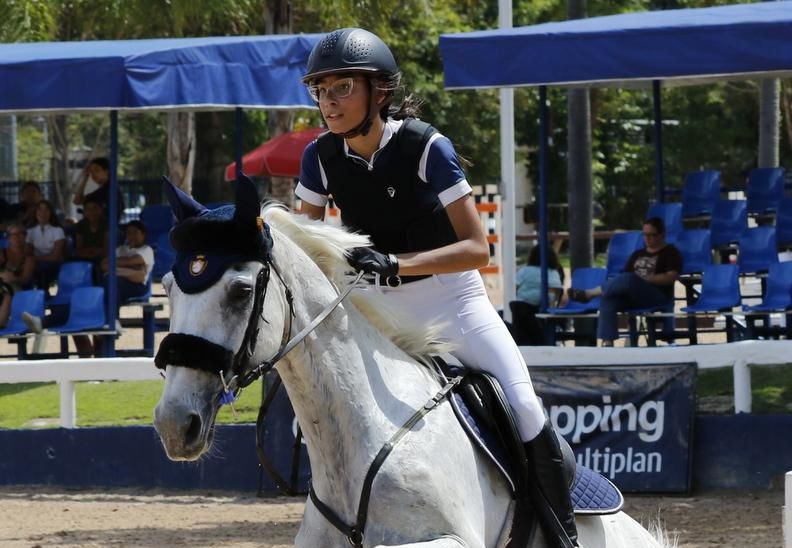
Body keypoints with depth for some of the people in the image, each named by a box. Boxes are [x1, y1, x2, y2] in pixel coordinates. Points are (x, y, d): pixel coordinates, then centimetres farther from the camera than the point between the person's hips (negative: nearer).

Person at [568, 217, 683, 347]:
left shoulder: (670, 252, 9)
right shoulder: (638, 255, 27)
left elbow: (671, 277, -7)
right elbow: (624, 276, 20)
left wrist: (645, 279, -15)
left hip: (658, 298, -6)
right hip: (632, 297, 6)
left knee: (629, 279, -37)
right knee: (608, 299, -29)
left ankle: (589, 293, -29)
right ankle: (607, 343, -40)